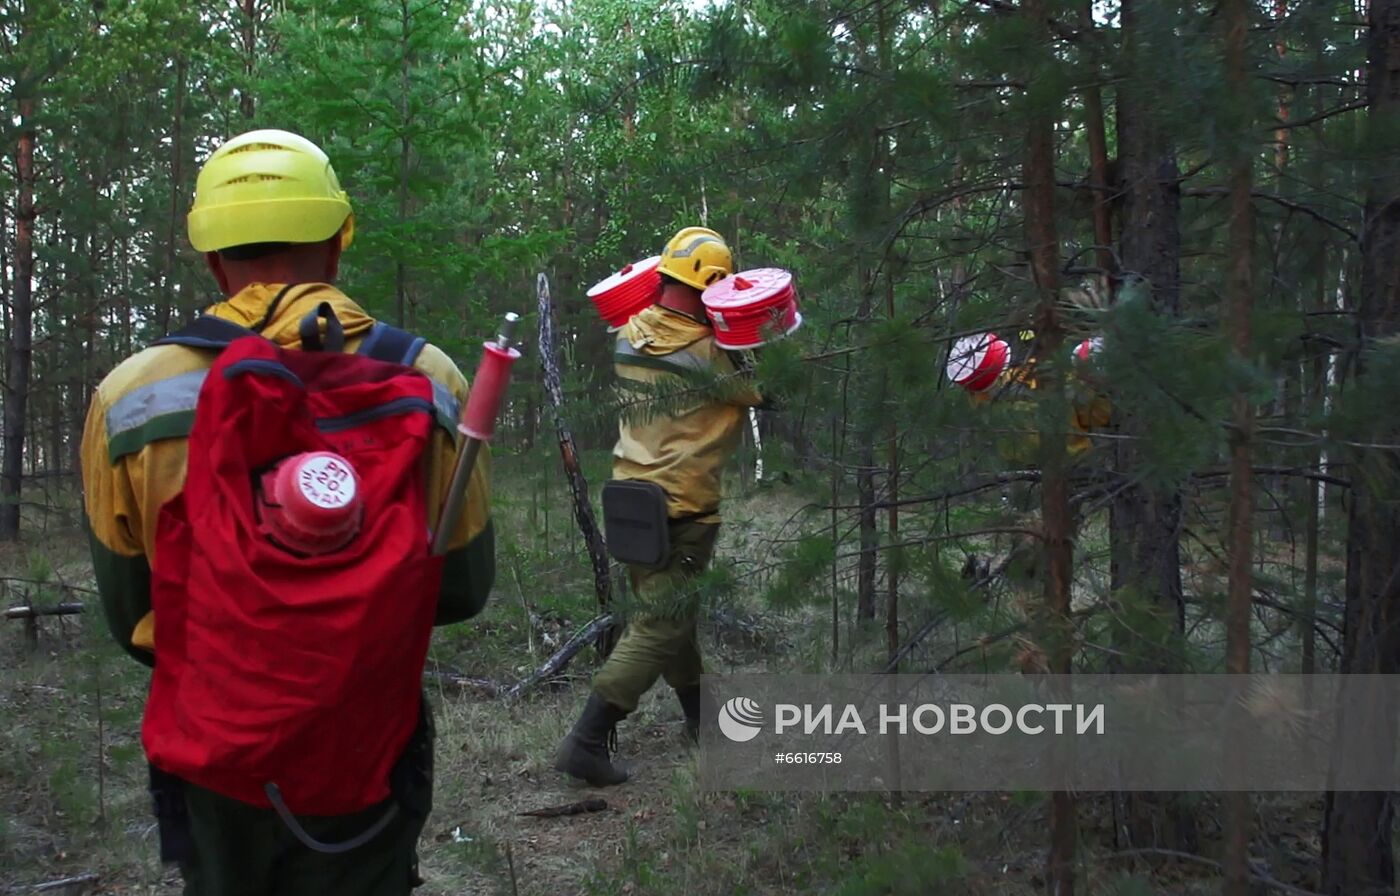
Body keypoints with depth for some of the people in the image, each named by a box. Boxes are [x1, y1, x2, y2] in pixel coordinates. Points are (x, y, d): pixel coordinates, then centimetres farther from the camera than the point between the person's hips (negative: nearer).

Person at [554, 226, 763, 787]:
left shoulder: (631, 335, 2)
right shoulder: (708, 353, -16)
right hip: (681, 509, -8)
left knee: (669, 610, 20)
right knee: (661, 625, -2)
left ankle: (700, 717, 37)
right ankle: (585, 743, -5)